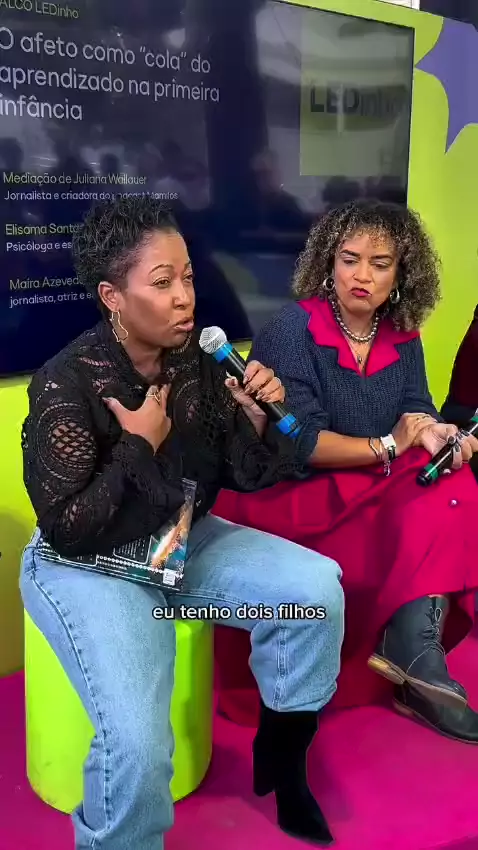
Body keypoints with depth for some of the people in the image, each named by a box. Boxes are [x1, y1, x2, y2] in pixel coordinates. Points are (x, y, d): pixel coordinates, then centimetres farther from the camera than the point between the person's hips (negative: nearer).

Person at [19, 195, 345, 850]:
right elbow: (67, 531, -20)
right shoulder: (66, 384, -20)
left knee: (317, 588, -14)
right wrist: (139, 447, -21)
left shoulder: (199, 361, -6)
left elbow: (245, 476, 0)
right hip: (90, 565, -5)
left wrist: (257, 418, -19)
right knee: (137, 746, -26)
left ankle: (280, 759, 11)